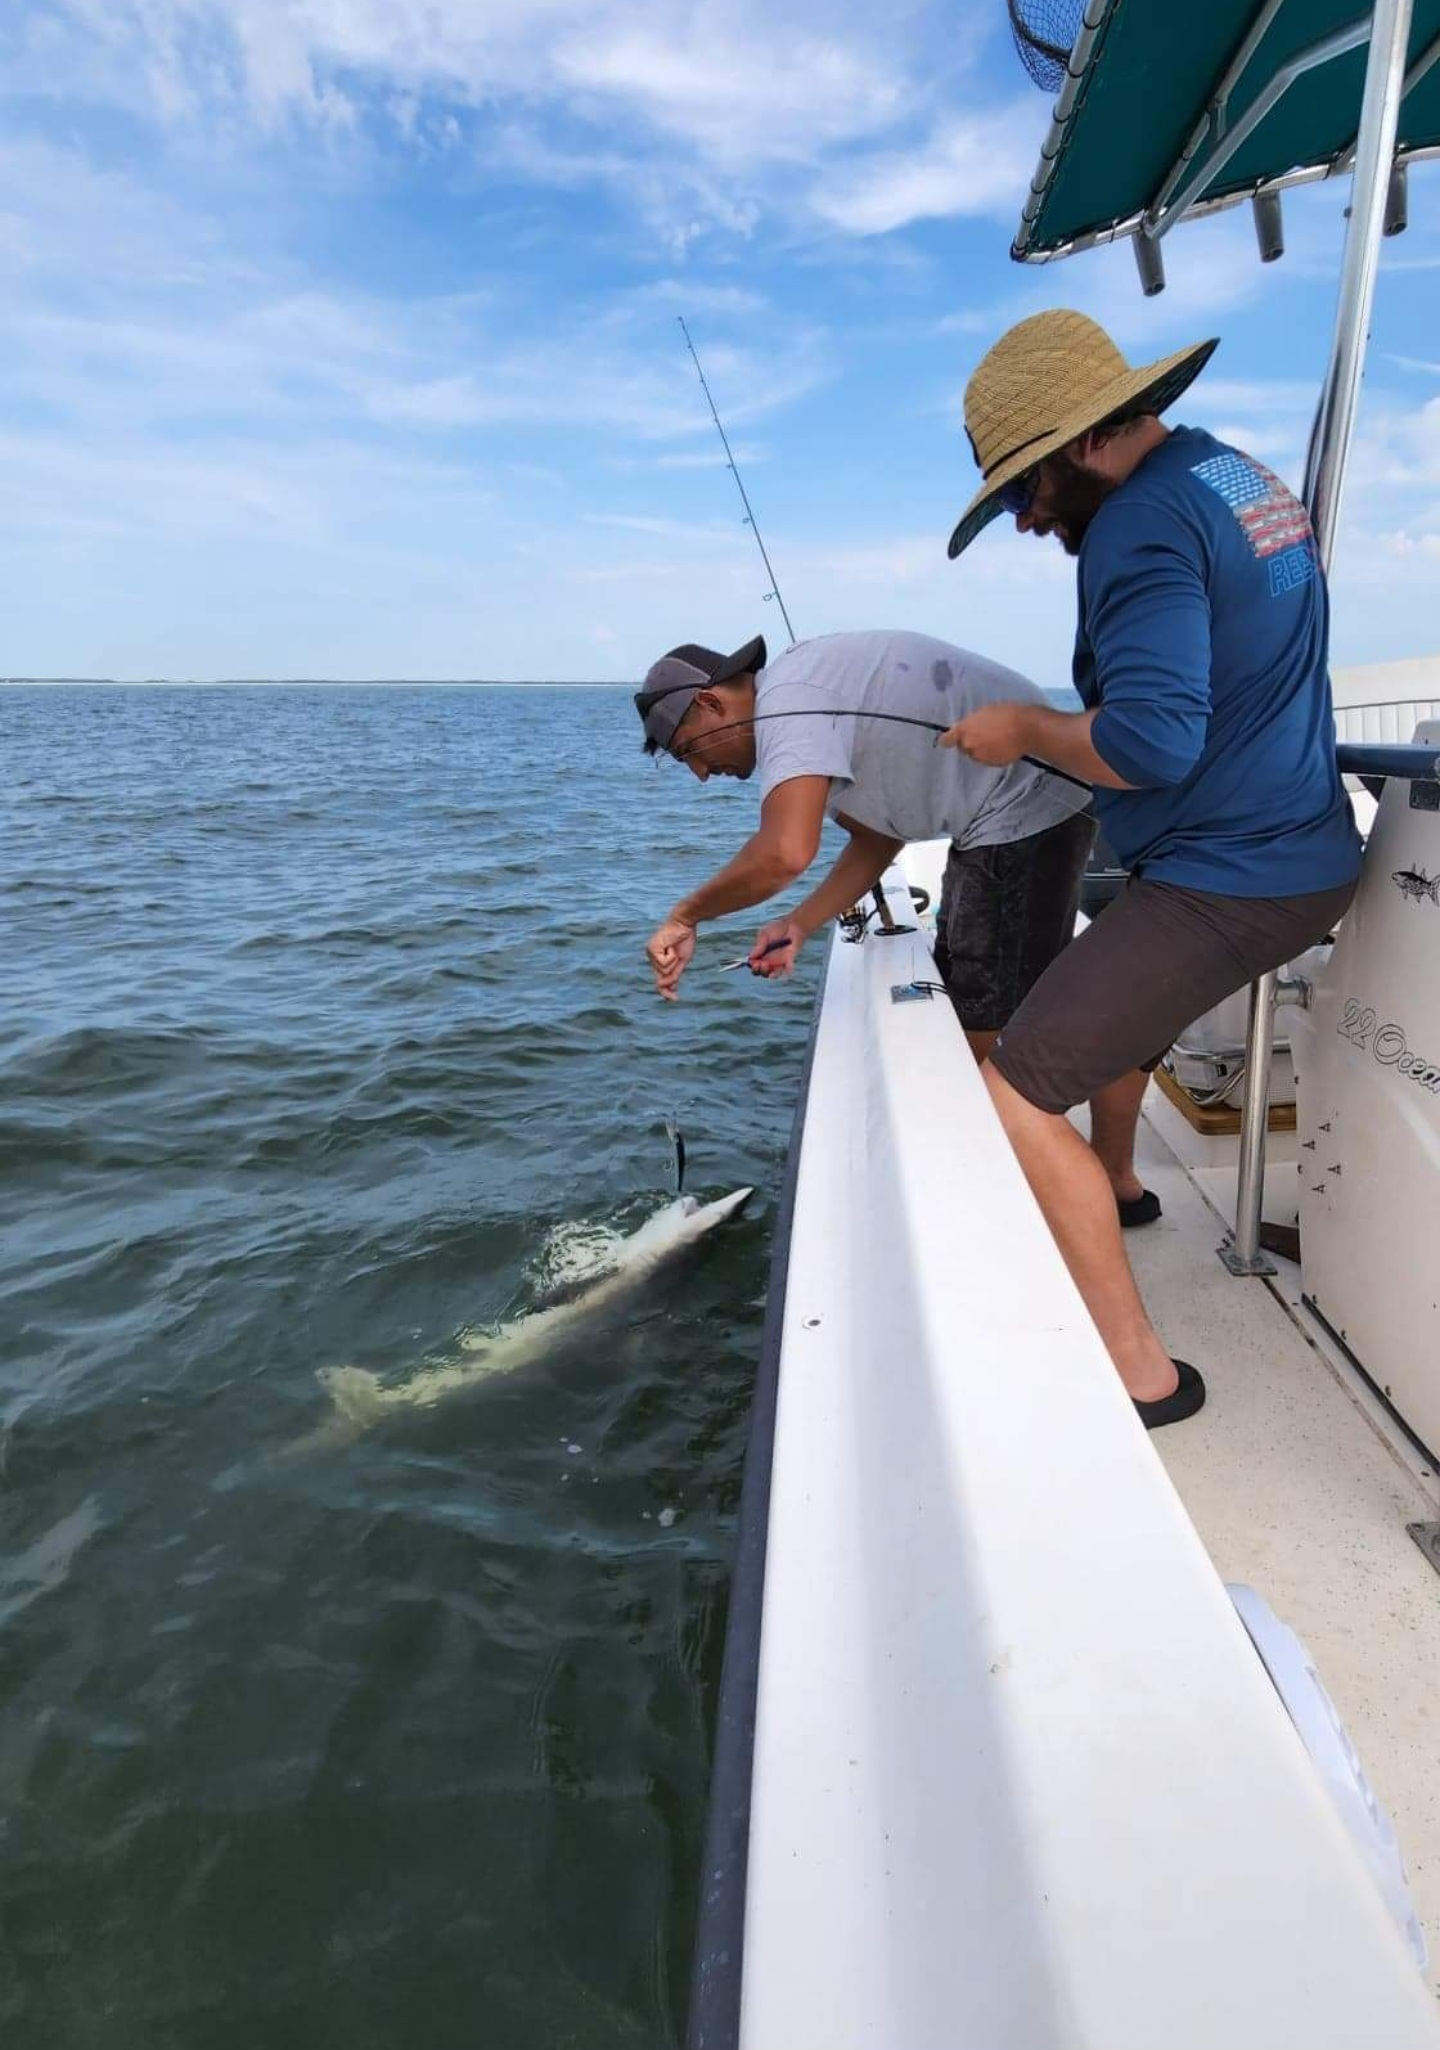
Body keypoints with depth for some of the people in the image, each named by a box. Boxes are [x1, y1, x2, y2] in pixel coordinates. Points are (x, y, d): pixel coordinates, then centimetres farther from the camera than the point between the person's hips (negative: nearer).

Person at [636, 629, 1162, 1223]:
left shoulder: (786, 700, -19)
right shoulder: (807, 700, 13)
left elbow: (784, 854, -35)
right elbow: (877, 840, 15)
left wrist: (684, 916, -19)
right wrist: (799, 924, 4)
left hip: (1027, 812, -11)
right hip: (1010, 813, 11)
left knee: (984, 1023, -4)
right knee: (958, 1002, 19)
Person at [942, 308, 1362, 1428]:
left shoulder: (1143, 523, -17)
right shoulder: (1242, 474, 14)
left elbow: (1148, 745, -27)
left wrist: (1025, 728, -10)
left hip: (1226, 883, -11)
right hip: (1309, 856, 11)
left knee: (1013, 1100, -13)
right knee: (1117, 992, 33)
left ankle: (1141, 1372, -9)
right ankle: (1112, 1185, 47)